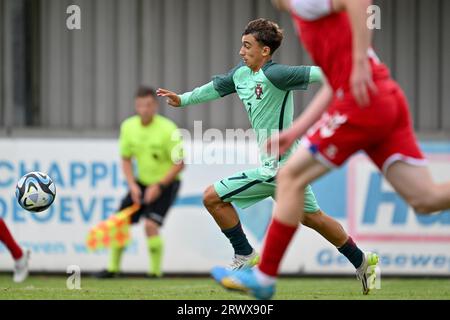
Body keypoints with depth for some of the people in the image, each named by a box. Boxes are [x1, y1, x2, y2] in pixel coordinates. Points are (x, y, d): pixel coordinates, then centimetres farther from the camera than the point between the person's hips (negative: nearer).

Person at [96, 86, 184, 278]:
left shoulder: (168, 129, -20)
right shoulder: (128, 127, -5)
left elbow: (179, 163, -16)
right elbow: (126, 159, 6)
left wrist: (159, 186, -20)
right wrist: (133, 185, -7)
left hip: (165, 183, -5)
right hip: (142, 182, 5)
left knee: (151, 225, -21)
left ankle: (156, 271, -6)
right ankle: (113, 268, 17)